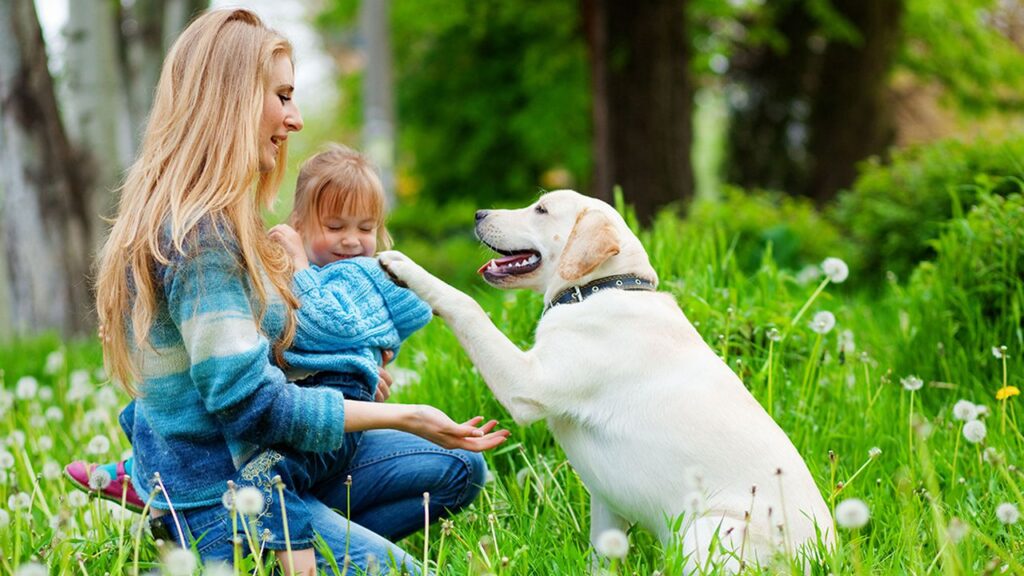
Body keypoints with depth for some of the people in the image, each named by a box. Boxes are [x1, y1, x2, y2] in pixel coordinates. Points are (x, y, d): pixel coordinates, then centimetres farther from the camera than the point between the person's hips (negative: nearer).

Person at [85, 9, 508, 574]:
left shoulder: (208, 223, 10)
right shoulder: (198, 237, -23)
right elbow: (250, 402, -23)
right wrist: (401, 416, -17)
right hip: (222, 499, -10)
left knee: (459, 467, 11)